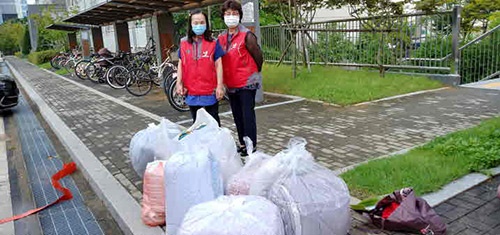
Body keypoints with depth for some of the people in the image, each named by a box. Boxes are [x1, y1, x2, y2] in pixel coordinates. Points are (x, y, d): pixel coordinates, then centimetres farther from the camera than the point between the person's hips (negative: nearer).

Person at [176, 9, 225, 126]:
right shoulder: (184, 43, 5)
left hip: (210, 91, -3)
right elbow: (181, 64, 8)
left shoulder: (213, 43, -3)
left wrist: (219, 86, -10)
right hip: (192, 91, 3)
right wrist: (179, 83, 1)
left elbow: (218, 65, -5)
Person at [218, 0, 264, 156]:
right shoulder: (221, 38, 7)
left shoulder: (247, 35, -11)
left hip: (246, 83, -6)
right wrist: (223, 82, 13)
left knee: (248, 115, -1)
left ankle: (251, 146, 10)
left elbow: (258, 57, -3)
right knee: (237, 116, 14)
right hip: (231, 84, 6)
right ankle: (242, 143, 28)